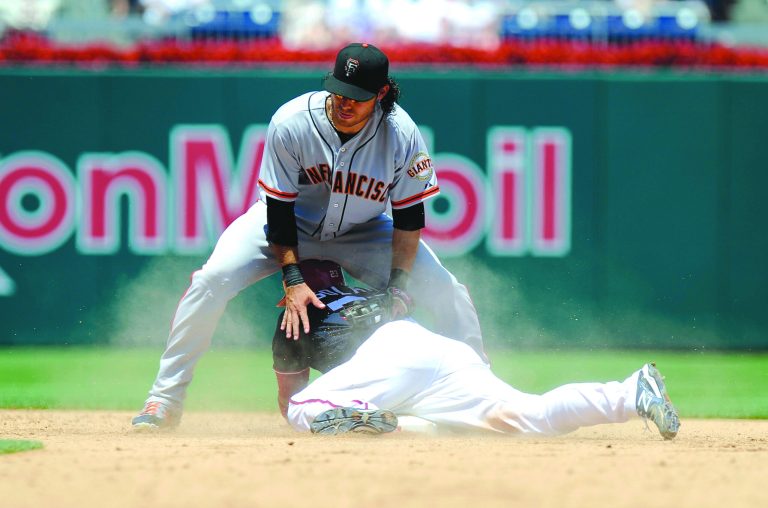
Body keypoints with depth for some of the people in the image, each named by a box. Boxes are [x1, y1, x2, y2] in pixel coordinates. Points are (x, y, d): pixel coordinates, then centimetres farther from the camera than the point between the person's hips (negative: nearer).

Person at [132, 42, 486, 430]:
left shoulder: (402, 135, -25)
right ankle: (165, 399, -12)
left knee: (450, 296, -12)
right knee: (211, 281, -24)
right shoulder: (291, 123, -30)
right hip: (290, 222, -2)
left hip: (364, 232, 2)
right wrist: (292, 279, -28)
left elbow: (409, 216, -14)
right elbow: (278, 208, -21)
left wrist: (398, 286, -22)